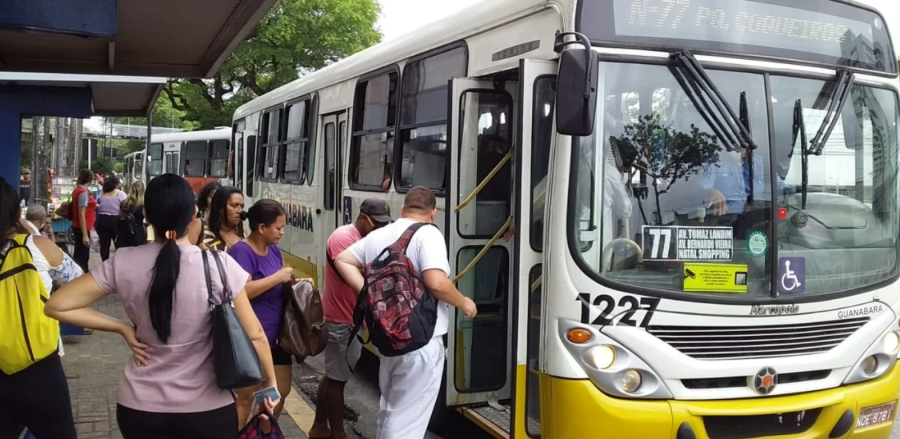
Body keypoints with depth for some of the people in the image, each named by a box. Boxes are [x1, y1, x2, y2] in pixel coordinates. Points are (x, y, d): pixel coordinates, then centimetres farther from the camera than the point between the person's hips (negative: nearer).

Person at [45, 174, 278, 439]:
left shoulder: (123, 263, -10)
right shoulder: (219, 266, -16)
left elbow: (57, 306, -3)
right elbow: (255, 335, -10)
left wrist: (123, 328, -2)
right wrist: (270, 383, 5)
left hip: (140, 407, 2)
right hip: (207, 409, -2)